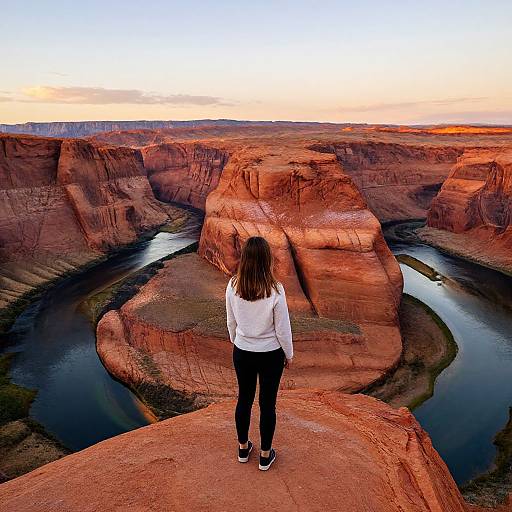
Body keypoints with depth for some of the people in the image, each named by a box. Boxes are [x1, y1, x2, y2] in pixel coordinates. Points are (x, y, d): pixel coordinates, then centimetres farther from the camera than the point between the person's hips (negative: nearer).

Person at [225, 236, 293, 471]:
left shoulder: (232, 286, -14)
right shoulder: (275, 290, -24)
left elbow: (231, 322, 0)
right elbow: (283, 329, -13)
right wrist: (289, 355, 3)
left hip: (242, 353, 3)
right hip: (270, 355, -3)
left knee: (244, 399, 22)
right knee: (267, 404, 16)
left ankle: (243, 448, 42)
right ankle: (265, 455, 34)